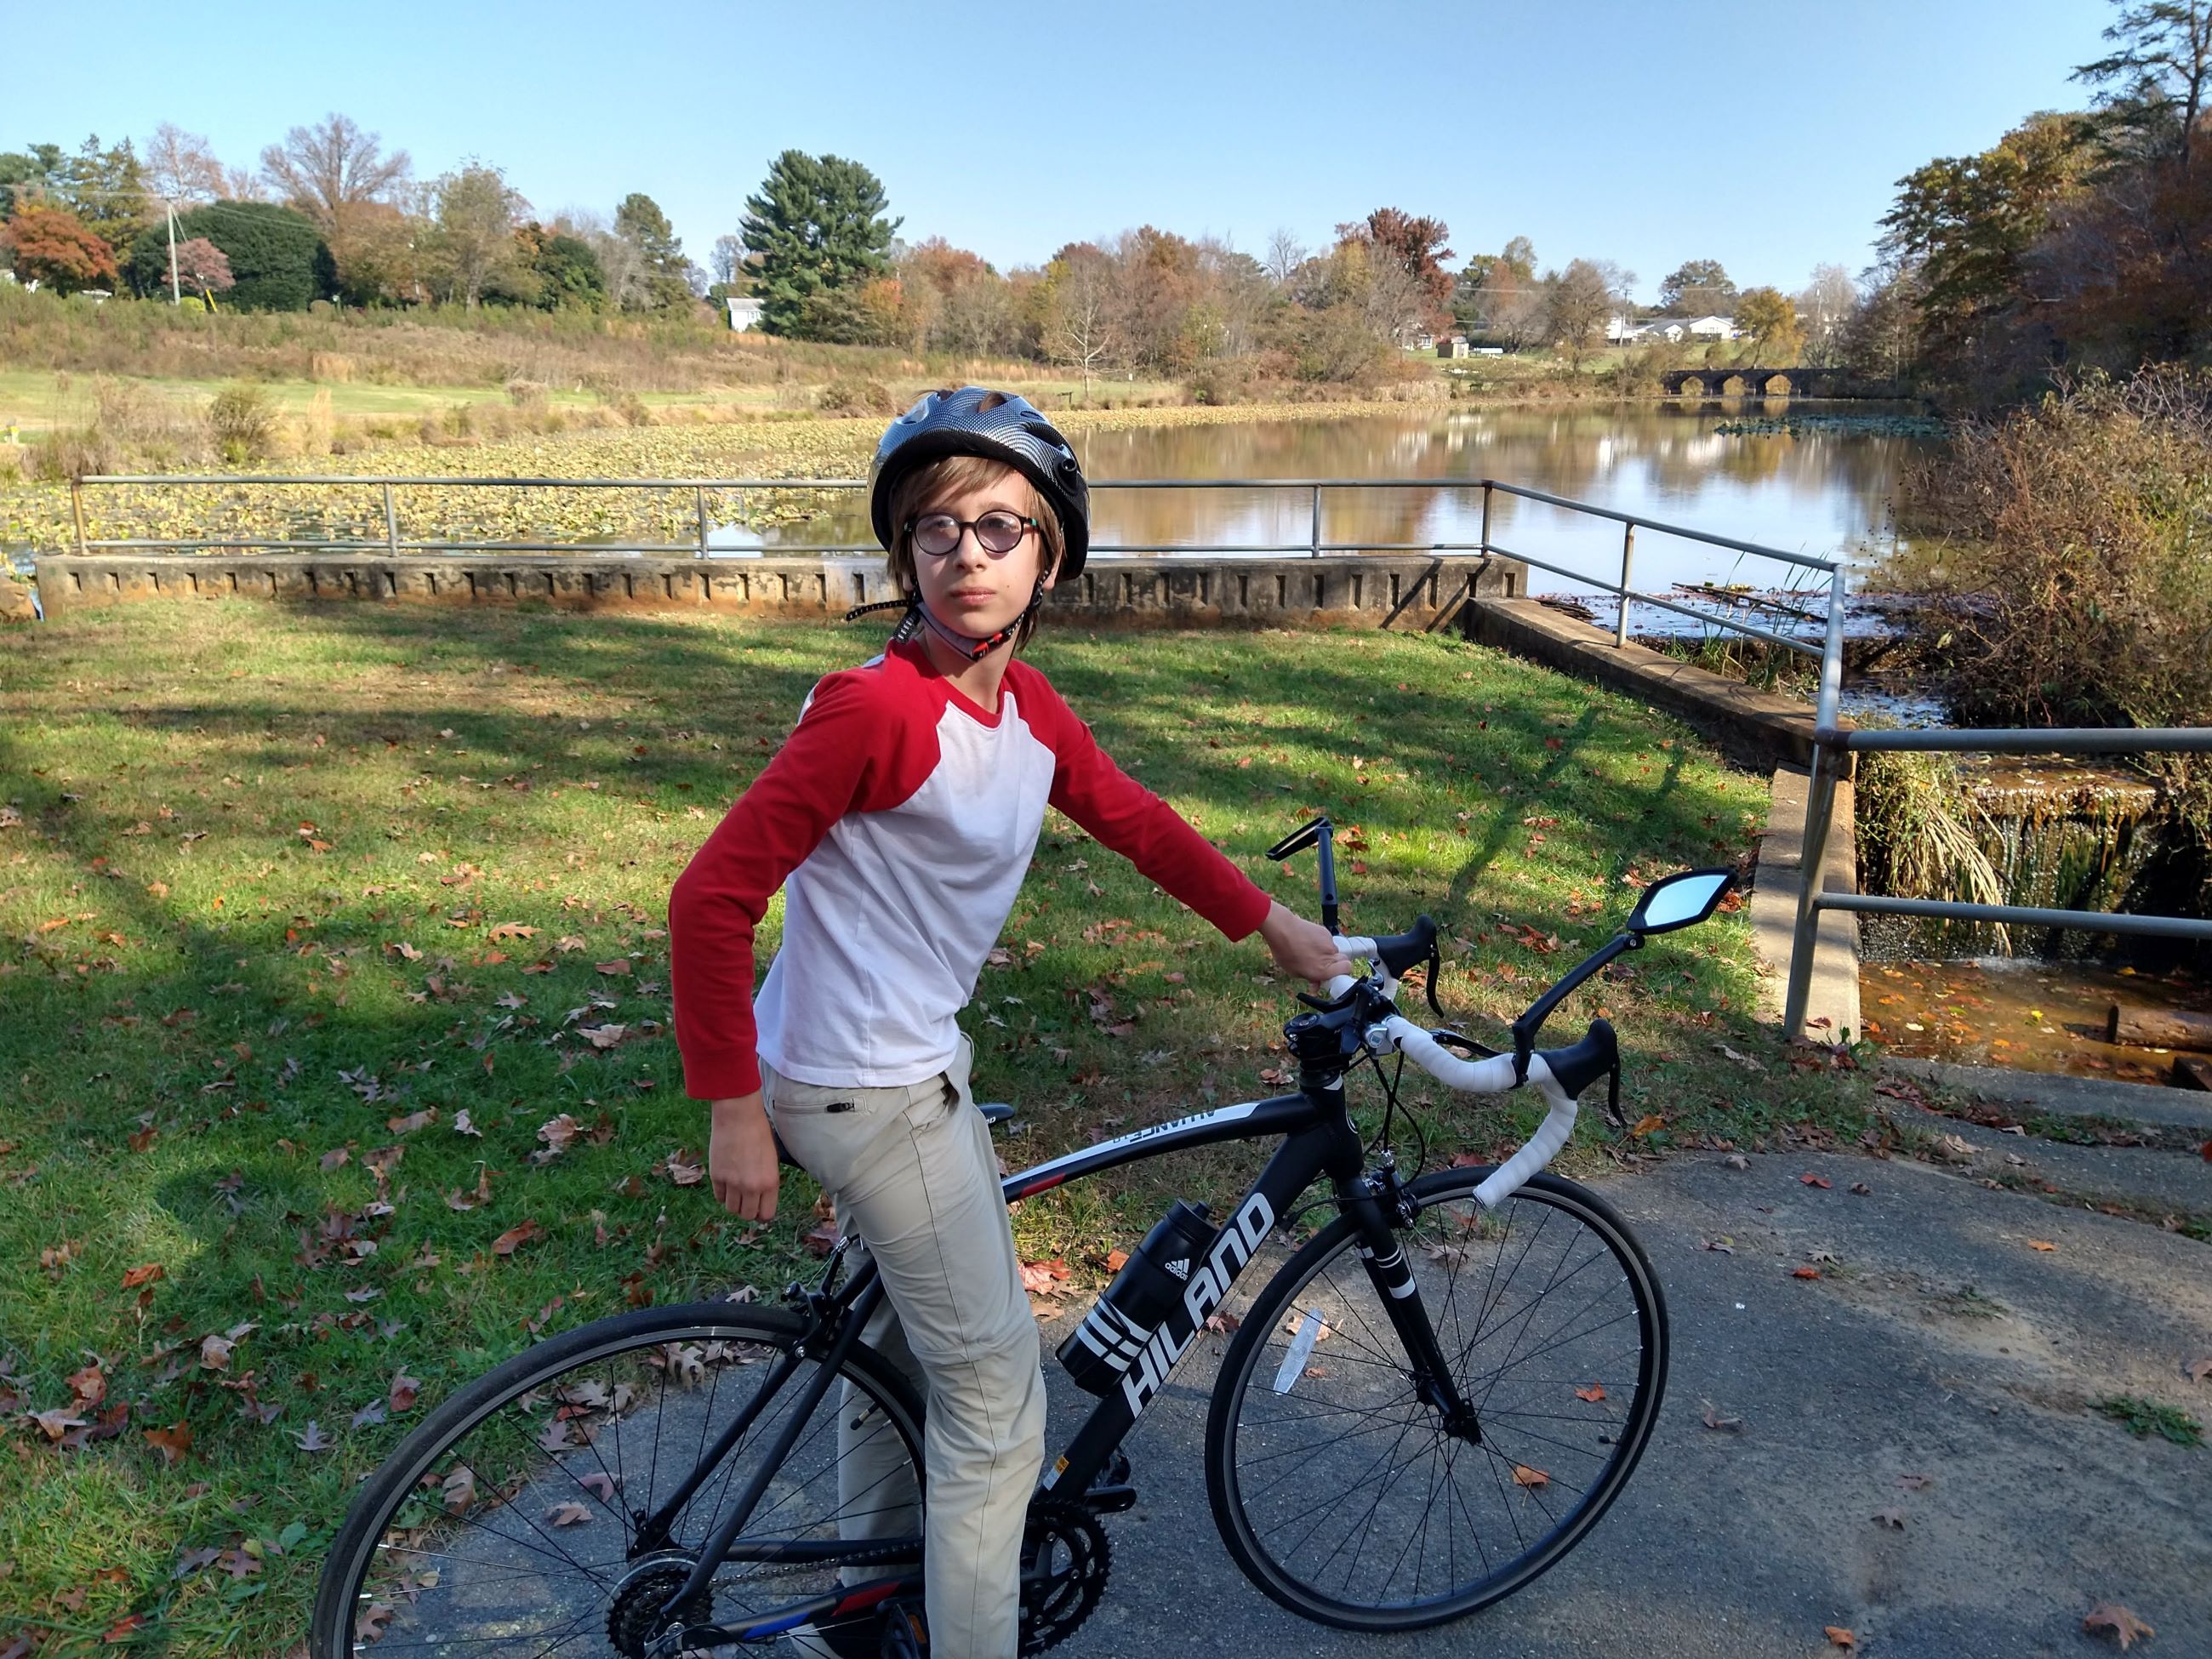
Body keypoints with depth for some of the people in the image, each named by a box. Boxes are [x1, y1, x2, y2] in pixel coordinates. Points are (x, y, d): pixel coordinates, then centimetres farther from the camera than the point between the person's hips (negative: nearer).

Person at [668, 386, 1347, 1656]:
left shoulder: (1027, 705, 1)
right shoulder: (879, 707, -24)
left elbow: (1138, 821, 14)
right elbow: (711, 899, -24)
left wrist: (1277, 925, 16)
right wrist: (735, 1107, -19)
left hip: (914, 1068, 9)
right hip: (874, 1096, -9)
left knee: (908, 1332, 27)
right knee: (999, 1403, 4)